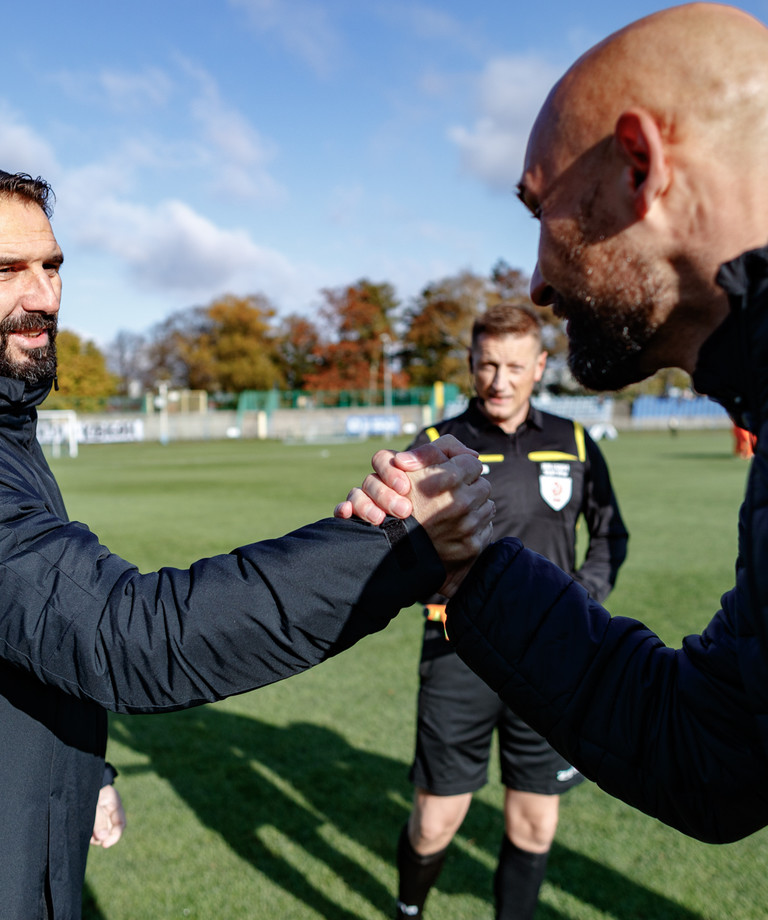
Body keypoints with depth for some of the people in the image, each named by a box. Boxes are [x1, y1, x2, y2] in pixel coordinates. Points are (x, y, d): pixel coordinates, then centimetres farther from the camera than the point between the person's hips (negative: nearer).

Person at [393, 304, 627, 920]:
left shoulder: (574, 445, 5)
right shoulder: (437, 446, -2)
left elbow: (611, 534, 16)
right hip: (460, 656, -2)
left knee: (534, 826, 11)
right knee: (435, 824, 5)